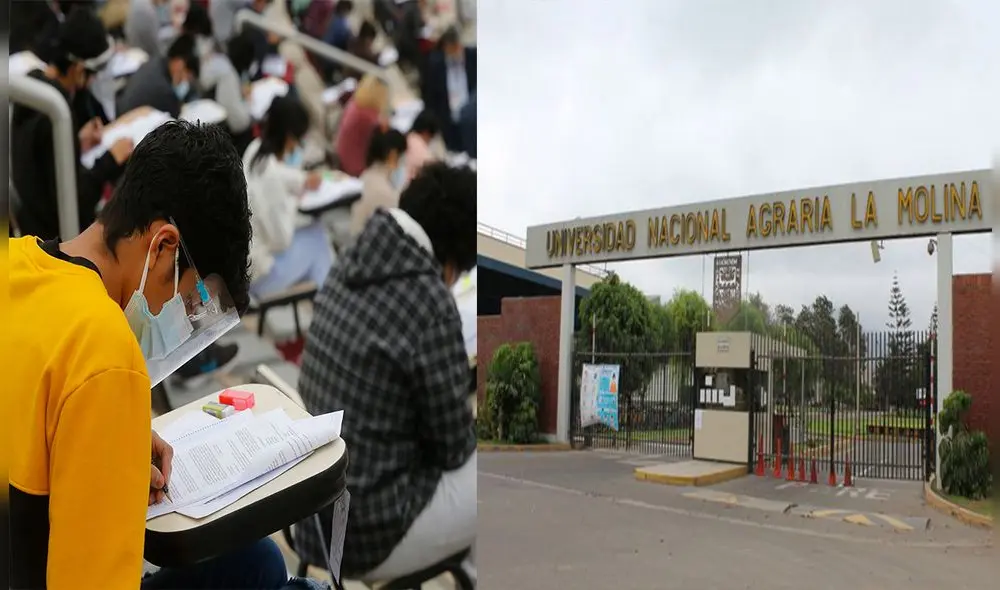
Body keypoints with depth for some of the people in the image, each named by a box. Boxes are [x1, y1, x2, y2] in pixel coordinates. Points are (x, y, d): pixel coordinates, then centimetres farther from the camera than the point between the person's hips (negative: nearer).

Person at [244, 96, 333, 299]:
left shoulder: (256, 149, -5)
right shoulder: (270, 173, -31)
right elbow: (281, 239, -24)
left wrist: (301, 181, 6)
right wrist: (293, 205, -9)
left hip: (239, 254, 8)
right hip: (255, 271, -8)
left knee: (316, 227, 13)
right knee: (316, 236, 4)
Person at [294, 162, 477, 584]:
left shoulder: (351, 264, -2)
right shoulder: (429, 304, -25)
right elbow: (451, 448, -13)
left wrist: (459, 423, 8)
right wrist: (471, 432, 7)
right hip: (365, 536, -8)